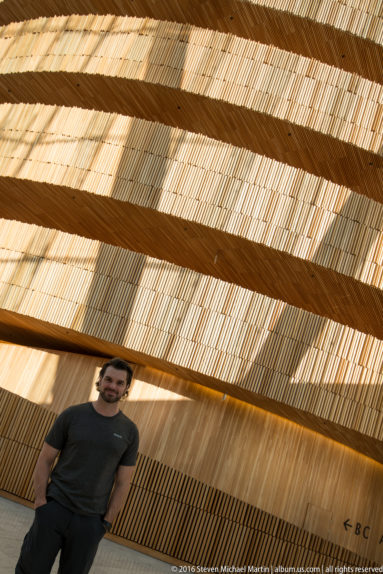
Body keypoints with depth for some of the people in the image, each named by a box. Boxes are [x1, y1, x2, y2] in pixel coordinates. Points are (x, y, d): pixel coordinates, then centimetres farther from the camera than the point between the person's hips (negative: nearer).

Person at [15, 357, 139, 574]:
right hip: (54, 509, -1)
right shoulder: (72, 415, -2)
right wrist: (40, 502, -7)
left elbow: (123, 483, 4)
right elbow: (45, 460, 1)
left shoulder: (129, 432, 1)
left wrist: (106, 522, -2)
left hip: (90, 521, 1)